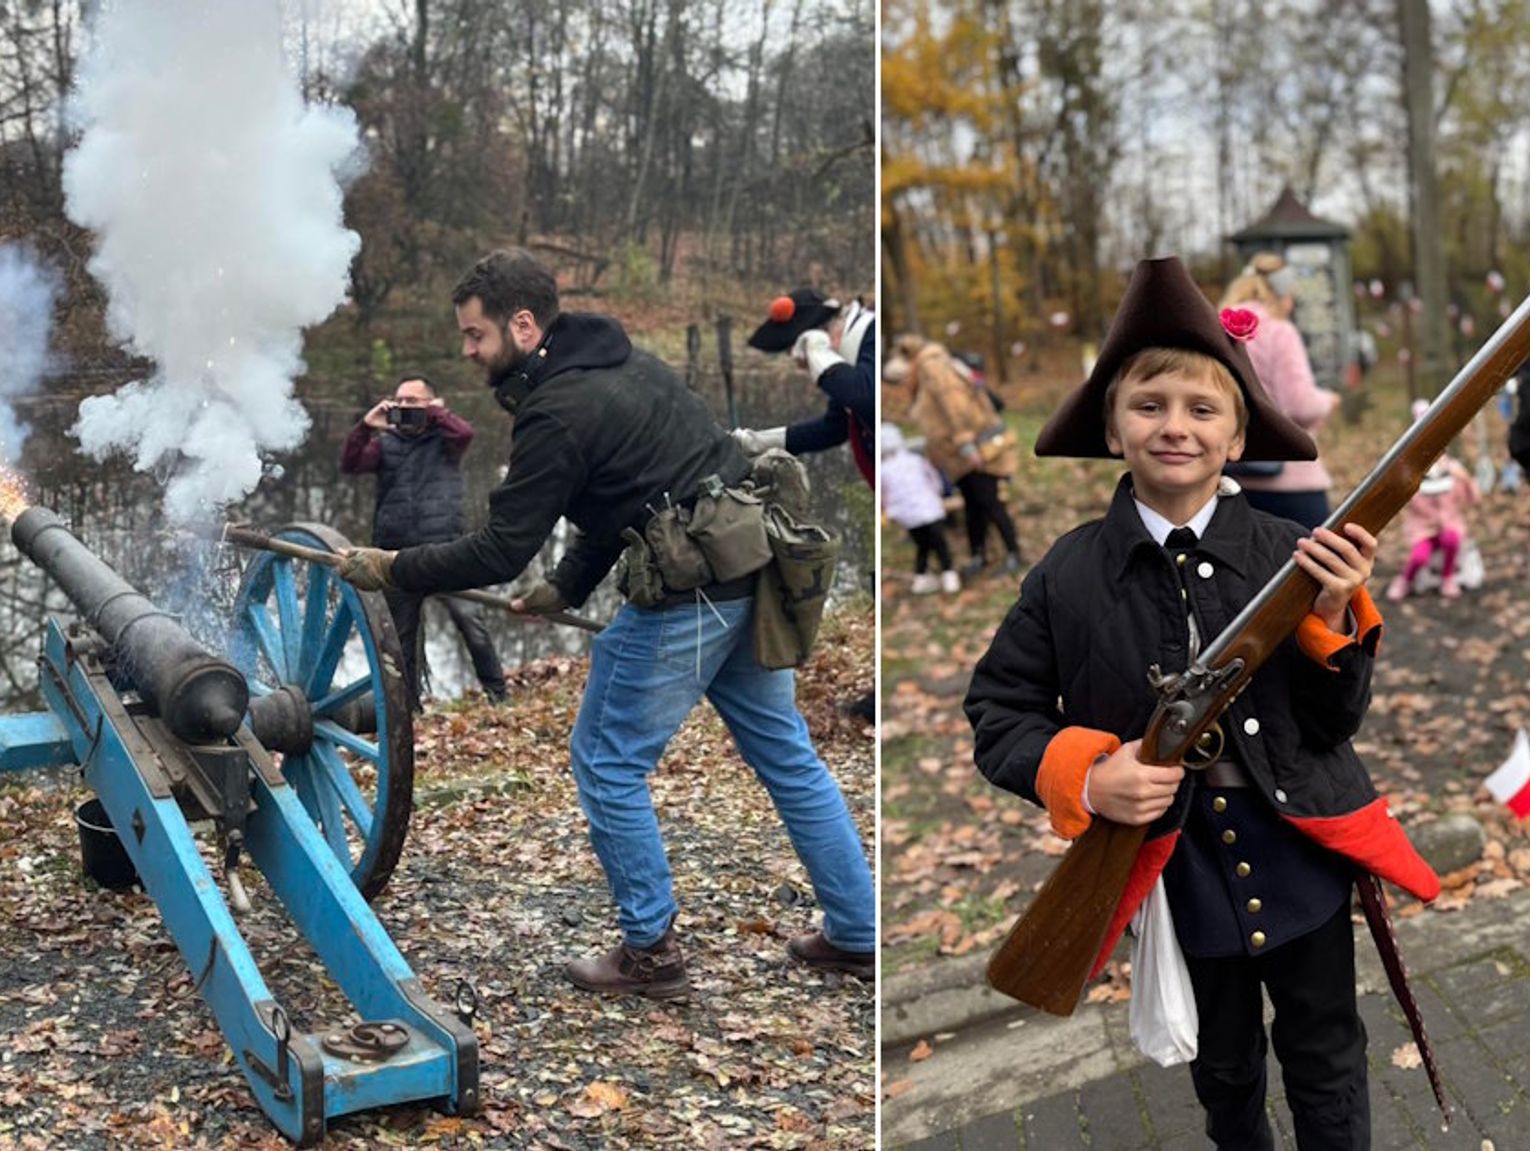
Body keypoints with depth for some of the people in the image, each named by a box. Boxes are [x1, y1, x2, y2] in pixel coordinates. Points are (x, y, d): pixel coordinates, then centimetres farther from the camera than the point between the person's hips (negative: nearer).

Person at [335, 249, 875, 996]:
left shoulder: (557, 412, -14)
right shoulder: (614, 365, 15)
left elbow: (500, 551, -12)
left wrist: (392, 569, 0)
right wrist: (567, 586, 19)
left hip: (688, 596, -10)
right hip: (751, 570, 10)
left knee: (608, 763, 7)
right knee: (785, 754, 17)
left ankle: (650, 951, 18)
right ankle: (856, 935, 27)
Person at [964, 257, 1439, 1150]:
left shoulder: (1290, 554, -10)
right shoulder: (1069, 573, -11)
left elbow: (1339, 722, -7)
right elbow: (997, 714, -5)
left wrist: (1333, 616, -24)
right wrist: (1085, 778, -22)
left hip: (1300, 853, 0)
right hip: (1177, 867, 0)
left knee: (1327, 1064, 20)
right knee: (1223, 1071, 24)